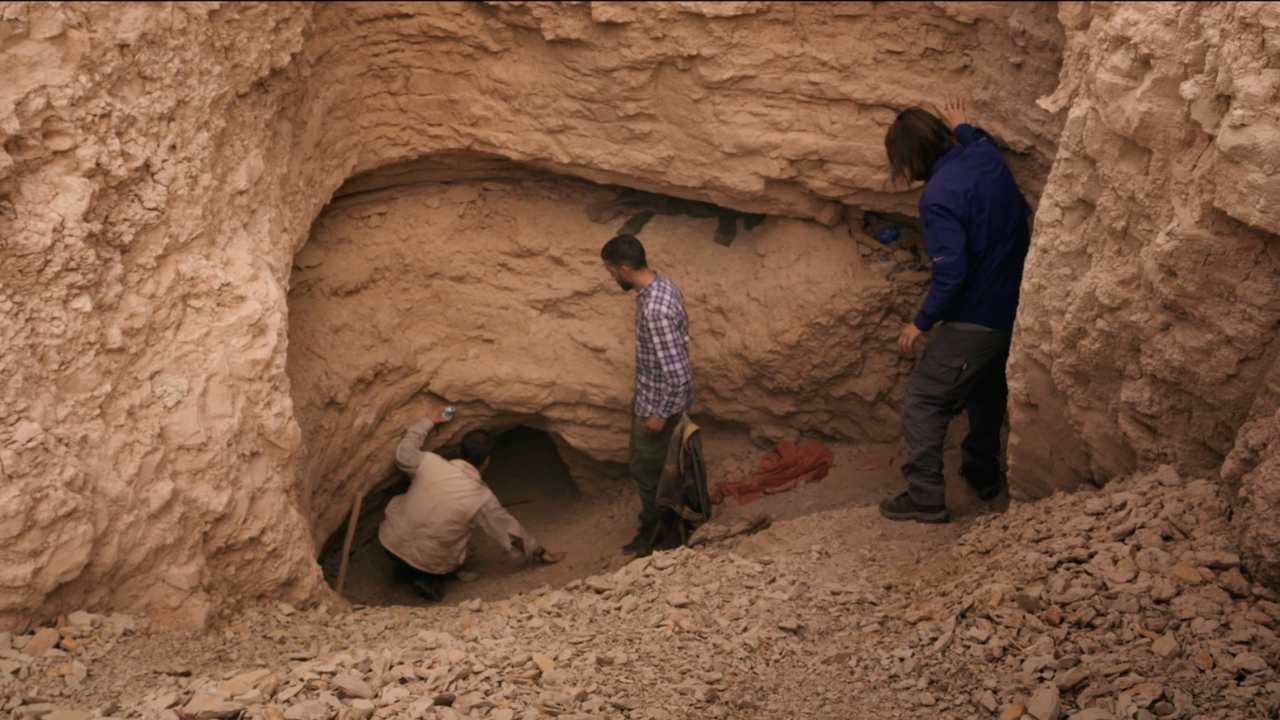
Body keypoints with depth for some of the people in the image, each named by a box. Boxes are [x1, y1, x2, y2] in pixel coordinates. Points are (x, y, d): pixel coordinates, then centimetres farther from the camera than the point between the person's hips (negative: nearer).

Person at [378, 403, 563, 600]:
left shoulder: (431, 463, -15)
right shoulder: (482, 498, -17)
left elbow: (403, 454, 5)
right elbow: (510, 530, -6)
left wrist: (428, 422, 11)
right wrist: (540, 553, 9)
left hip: (391, 542, 3)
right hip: (427, 562, -3)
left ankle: (407, 567, 18)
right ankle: (428, 579, 3)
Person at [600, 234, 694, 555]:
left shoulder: (655, 310, -35)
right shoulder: (660, 283, -4)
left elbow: (678, 374, -32)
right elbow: (681, 334, 12)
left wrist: (660, 414, -19)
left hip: (658, 401, -9)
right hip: (652, 393, 9)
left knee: (645, 469, 11)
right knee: (652, 464, 26)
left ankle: (654, 532, 32)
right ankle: (658, 520, 45)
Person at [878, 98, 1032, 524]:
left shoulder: (938, 196, -23)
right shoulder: (986, 156, -1)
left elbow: (950, 274, -26)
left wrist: (921, 323, -13)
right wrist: (962, 127, 48)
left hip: (976, 319, -9)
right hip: (1014, 306, 9)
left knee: (923, 401, 0)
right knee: (987, 390, 27)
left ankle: (925, 497, 2)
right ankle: (985, 473, 41)